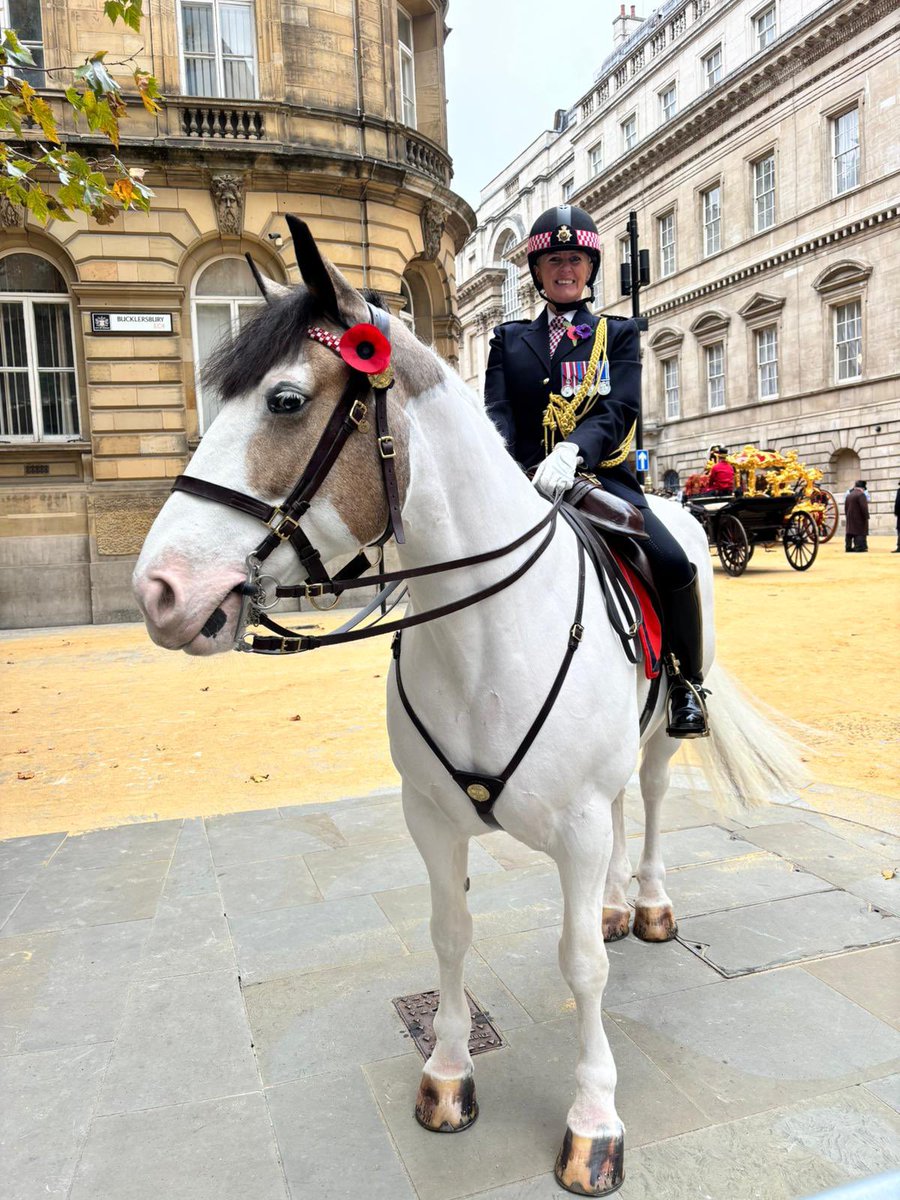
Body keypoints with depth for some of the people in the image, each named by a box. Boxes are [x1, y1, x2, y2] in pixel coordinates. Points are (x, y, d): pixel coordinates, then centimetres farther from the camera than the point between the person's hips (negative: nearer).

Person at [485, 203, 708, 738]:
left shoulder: (619, 333, 13)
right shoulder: (509, 338, 18)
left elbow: (619, 411, -4)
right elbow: (498, 413, 4)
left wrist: (573, 451, -26)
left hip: (603, 479, -1)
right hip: (527, 483, 2)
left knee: (674, 565, -22)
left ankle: (687, 681, 2)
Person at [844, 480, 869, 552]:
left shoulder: (848, 495, 12)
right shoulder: (861, 494, -12)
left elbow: (845, 507, 14)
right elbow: (864, 507, -18)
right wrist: (866, 516, -11)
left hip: (849, 517, 7)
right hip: (859, 517, -7)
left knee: (849, 532, 10)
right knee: (860, 532, -5)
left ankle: (848, 547, 11)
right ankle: (859, 547, -8)